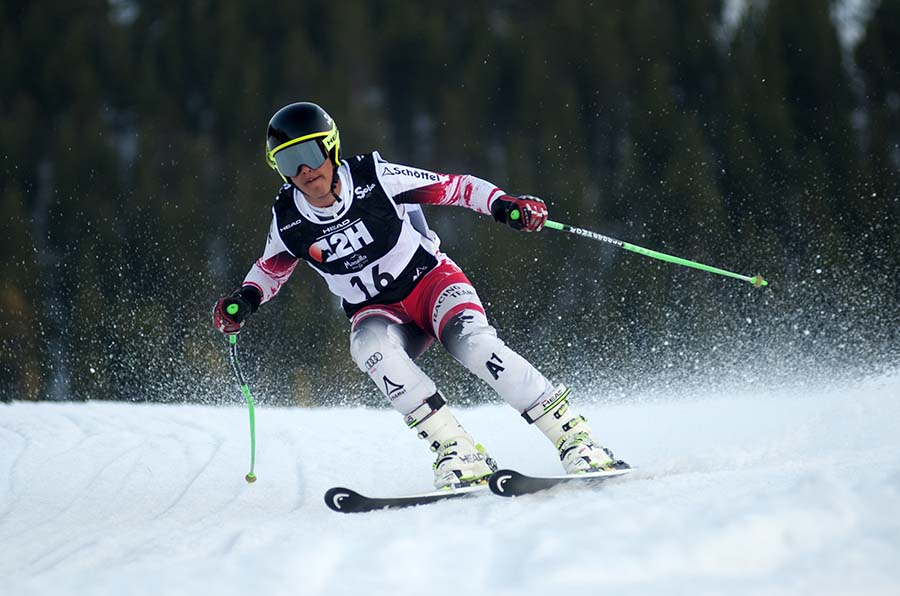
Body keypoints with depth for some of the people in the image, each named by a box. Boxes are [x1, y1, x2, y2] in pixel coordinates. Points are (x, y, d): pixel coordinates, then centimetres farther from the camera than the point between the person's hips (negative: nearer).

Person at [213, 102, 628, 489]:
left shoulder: (374, 178, -16)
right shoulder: (288, 220, -7)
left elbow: (452, 187, -10)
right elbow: (271, 267, 14)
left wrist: (503, 205, -25)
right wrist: (246, 299, -5)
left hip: (430, 279, -2)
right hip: (376, 312, 2)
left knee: (471, 341, -32)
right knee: (370, 348, -33)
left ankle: (574, 437, -29)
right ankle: (458, 453, -32)